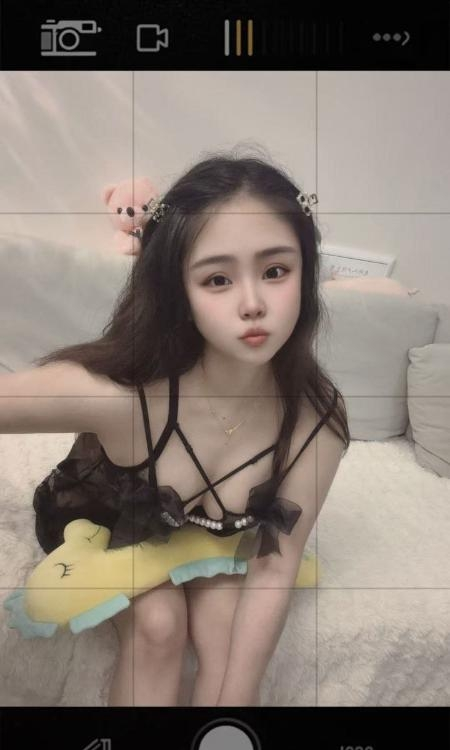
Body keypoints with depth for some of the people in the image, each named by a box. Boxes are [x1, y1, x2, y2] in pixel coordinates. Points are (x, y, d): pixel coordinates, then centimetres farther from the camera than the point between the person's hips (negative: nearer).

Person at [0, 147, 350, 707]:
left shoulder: (316, 420, -30)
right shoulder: (116, 393, -40)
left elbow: (273, 567, -21)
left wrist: (235, 694, -22)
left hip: (204, 538, 2)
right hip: (94, 524, -1)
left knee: (225, 632, -19)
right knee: (159, 623, -23)